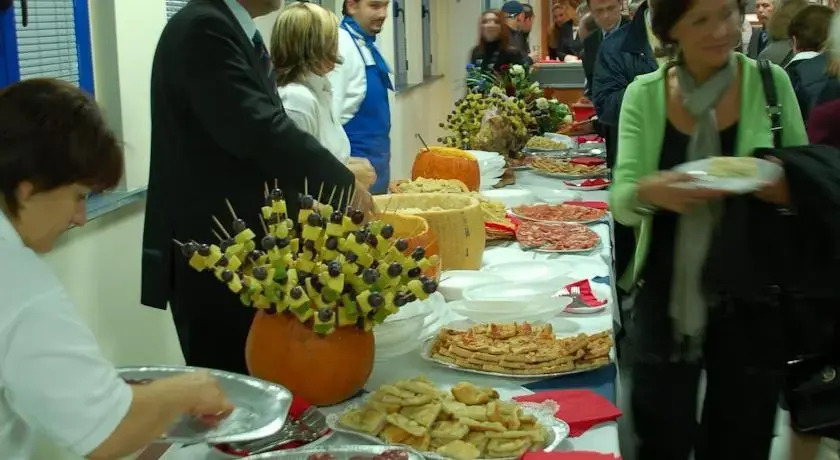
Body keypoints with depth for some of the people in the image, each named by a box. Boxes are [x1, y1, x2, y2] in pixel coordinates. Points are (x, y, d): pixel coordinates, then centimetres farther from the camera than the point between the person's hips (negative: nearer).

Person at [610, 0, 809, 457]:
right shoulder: (644, 94, -4)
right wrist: (648, 193, -33)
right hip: (667, 296, 0)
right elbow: (620, 202, -10)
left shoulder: (770, 83, -4)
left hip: (751, 296, 0)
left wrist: (790, 190, -22)